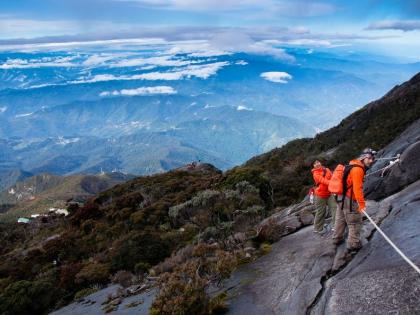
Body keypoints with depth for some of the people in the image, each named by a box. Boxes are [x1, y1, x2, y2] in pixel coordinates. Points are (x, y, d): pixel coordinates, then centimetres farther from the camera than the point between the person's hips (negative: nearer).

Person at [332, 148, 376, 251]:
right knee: (355, 223, 2)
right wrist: (362, 204, -29)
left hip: (342, 197, 10)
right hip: (349, 200, -10)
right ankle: (353, 244, 11)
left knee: (341, 219, 22)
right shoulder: (358, 169, -20)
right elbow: (357, 188, -27)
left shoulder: (353, 166, 10)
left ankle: (337, 238, 37)